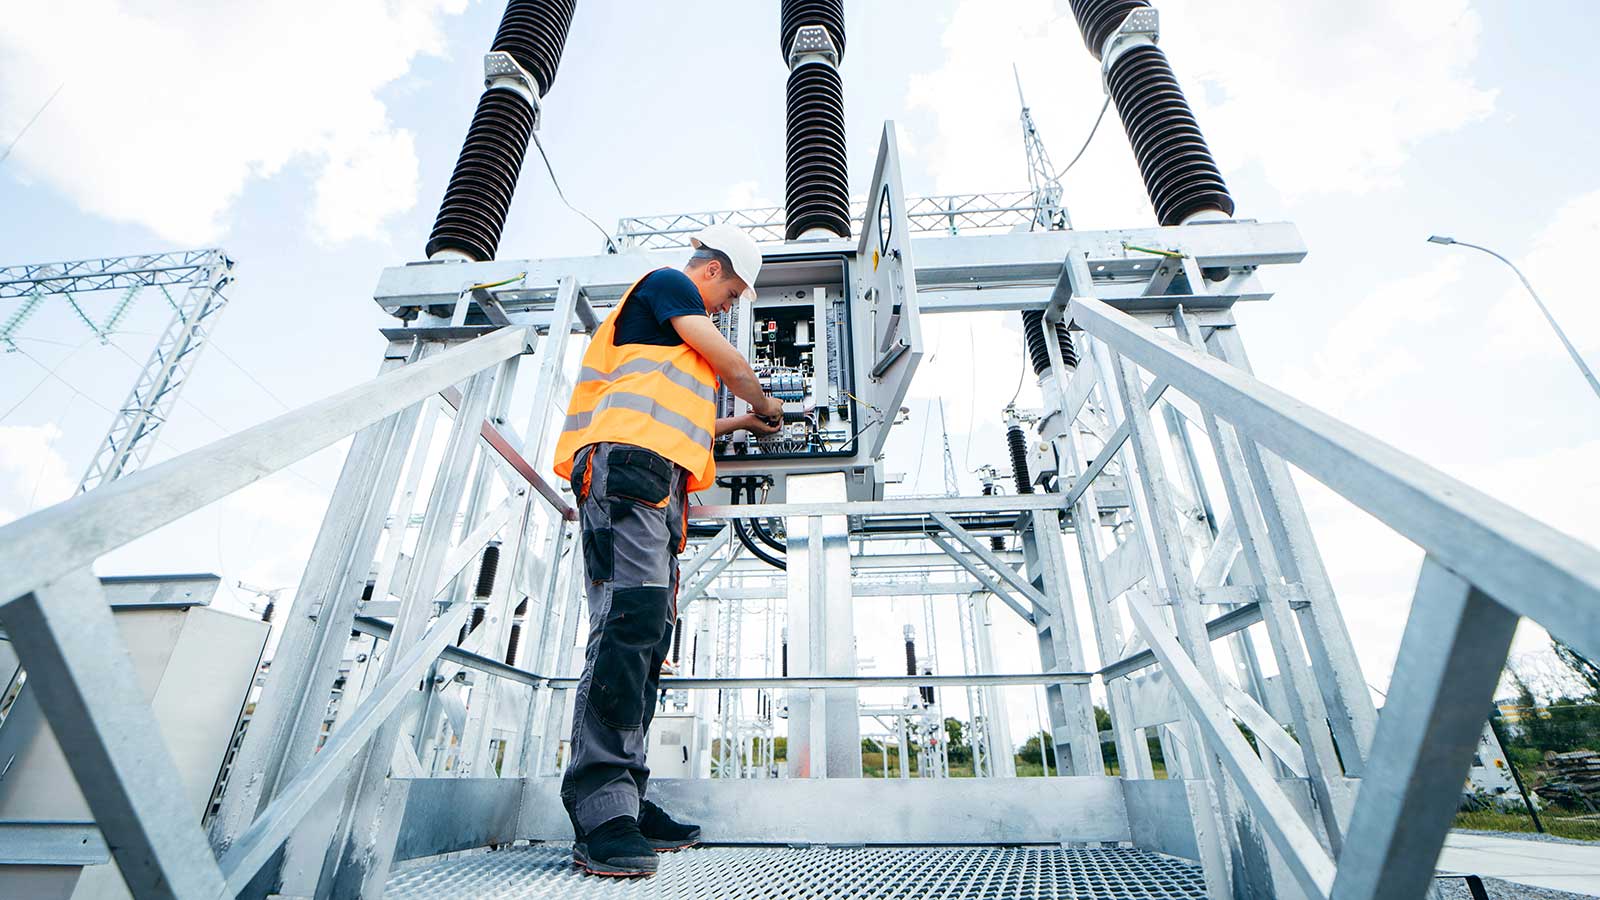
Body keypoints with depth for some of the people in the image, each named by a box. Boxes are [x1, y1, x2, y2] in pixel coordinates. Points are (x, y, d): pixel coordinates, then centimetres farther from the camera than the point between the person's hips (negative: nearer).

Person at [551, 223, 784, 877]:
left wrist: (740, 423, 45)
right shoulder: (668, 283, 11)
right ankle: (600, 811, -21)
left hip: (657, 489, 10)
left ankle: (624, 803, 3)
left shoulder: (673, 332, 38)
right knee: (629, 621, -21)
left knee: (647, 637, 1)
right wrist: (766, 404, 22)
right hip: (626, 463, -10)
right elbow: (731, 363, 4)